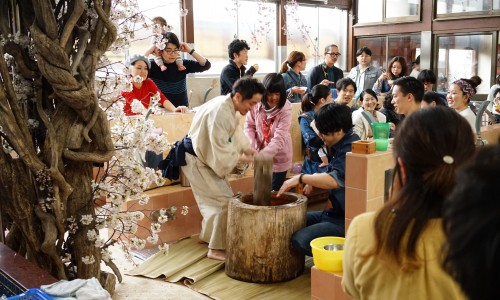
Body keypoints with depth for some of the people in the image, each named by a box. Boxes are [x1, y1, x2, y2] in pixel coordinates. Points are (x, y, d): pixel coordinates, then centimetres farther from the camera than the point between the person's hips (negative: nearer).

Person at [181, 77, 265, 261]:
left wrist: (249, 149, -5)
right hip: (196, 160, -10)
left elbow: (236, 132, 8)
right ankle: (216, 248, 3)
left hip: (204, 155, 10)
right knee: (225, 201, -9)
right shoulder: (220, 113, -33)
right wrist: (243, 158, -18)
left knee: (212, 198, 23)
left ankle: (207, 234, 42)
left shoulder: (229, 105, -2)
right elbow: (221, 152, -30)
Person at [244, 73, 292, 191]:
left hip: (278, 158, -2)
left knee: (274, 191, 10)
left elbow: (279, 138, -26)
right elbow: (249, 126, -3)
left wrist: (262, 155, -36)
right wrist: (251, 148, -17)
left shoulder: (285, 110, -20)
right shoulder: (256, 104, -14)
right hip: (259, 155, 3)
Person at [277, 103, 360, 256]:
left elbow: (335, 180, -35)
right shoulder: (339, 146, 9)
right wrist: (312, 180, 5)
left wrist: (301, 178, -27)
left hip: (348, 220, -10)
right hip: (337, 212, 10)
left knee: (300, 240, -23)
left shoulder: (350, 149, -21)